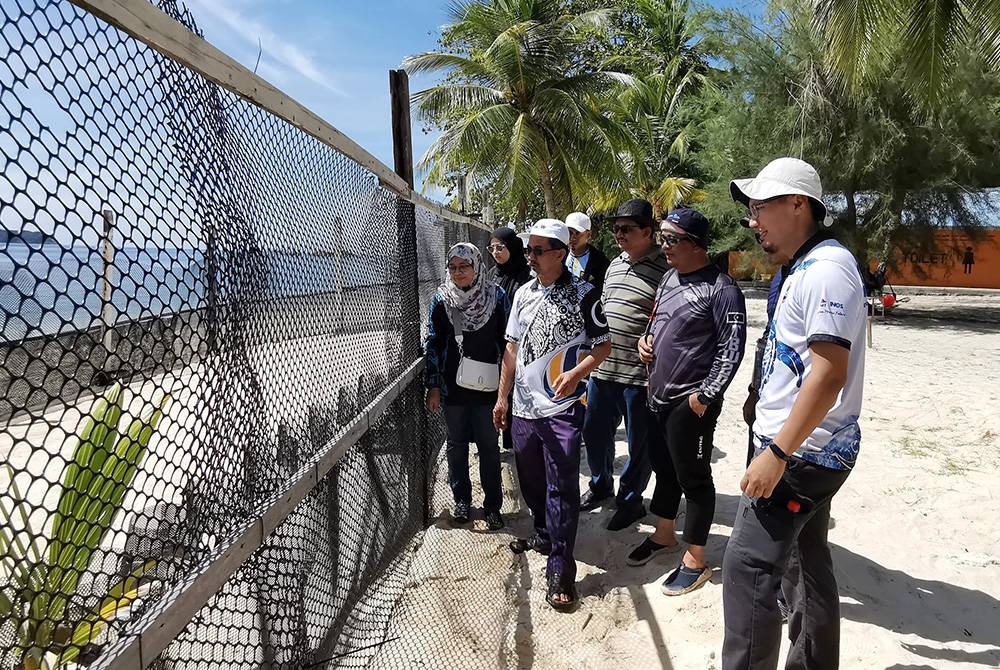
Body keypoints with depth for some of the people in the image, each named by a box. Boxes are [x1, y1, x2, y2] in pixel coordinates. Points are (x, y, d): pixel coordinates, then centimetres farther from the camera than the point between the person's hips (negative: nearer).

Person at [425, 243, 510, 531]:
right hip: (453, 387, 2)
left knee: (489, 447, 7)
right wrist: (433, 386, -1)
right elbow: (433, 343, 1)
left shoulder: (497, 296, -5)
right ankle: (462, 499, 31)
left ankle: (492, 505, 21)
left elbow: (508, 341, 0)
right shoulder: (441, 299, -1)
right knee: (456, 444, 14)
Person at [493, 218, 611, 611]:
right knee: (531, 480, 19)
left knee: (562, 489, -4)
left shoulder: (583, 295, -8)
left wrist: (575, 373, -22)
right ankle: (544, 535, 43)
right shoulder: (523, 294, 9)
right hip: (524, 408, 6)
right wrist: (503, 396, 13)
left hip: (563, 409, -6)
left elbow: (603, 346, -5)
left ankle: (560, 570, 6)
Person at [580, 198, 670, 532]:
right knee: (594, 432, 19)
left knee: (639, 444, 10)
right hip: (602, 367, 7)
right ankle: (600, 484, 41)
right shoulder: (615, 265, 13)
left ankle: (630, 500, 29)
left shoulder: (664, 269, -12)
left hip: (639, 375, -7)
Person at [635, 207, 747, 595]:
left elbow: (731, 349, -17)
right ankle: (664, 535, 41)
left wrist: (705, 395, -18)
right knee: (664, 468, 21)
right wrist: (646, 339, 3)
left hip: (691, 402, -8)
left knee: (693, 478, 5)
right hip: (658, 396, 8)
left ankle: (695, 561, 19)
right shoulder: (670, 278, 10)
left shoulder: (720, 289, -15)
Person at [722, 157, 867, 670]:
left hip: (800, 452, -10)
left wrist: (777, 453, -24)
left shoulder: (826, 267, -17)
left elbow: (829, 374, -24)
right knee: (806, 564, 18)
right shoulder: (802, 269, 14)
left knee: (748, 567, -7)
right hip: (808, 450, 10)